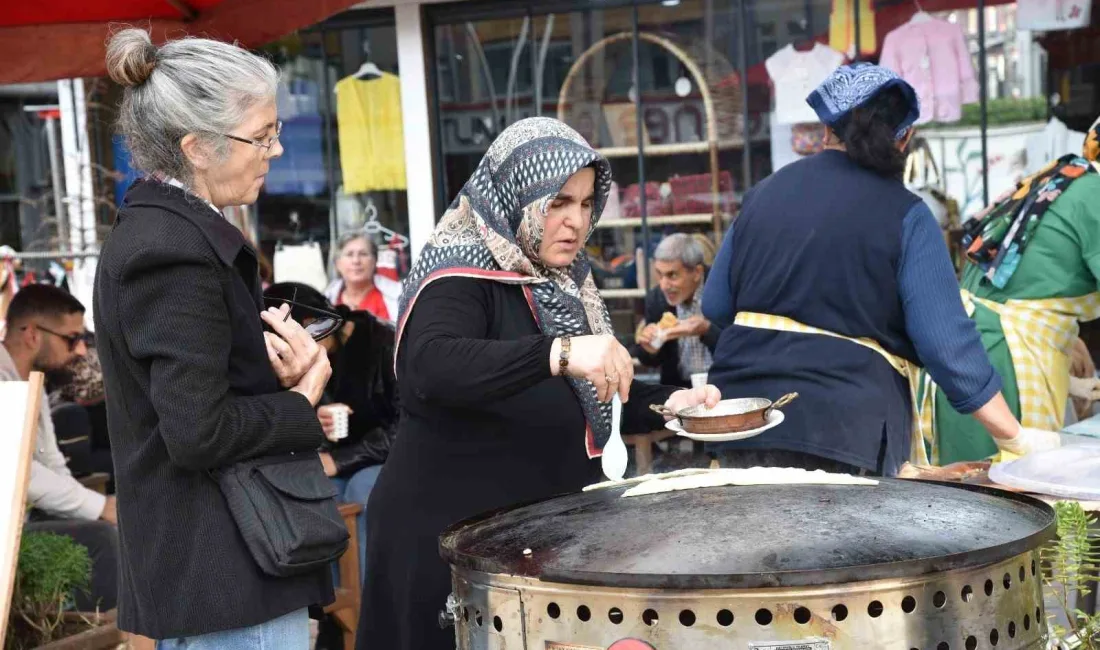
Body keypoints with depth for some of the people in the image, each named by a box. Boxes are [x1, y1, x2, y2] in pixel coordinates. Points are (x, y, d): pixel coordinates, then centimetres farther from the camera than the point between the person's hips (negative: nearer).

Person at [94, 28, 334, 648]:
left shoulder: (160, 227, 10)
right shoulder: (174, 250, -20)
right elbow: (199, 431, -25)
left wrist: (284, 370, -2)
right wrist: (302, 400, -9)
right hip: (230, 573, -10)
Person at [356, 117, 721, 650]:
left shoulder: (564, 282, 11)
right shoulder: (459, 275, -14)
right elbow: (431, 367, -35)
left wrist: (668, 404, 2)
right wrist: (558, 353, -47)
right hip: (453, 535, -8)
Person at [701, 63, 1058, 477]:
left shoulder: (763, 194, 10)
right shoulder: (904, 215, -4)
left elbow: (715, 306, 16)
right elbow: (947, 343, -9)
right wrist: (1013, 437, -1)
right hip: (843, 427, -4)